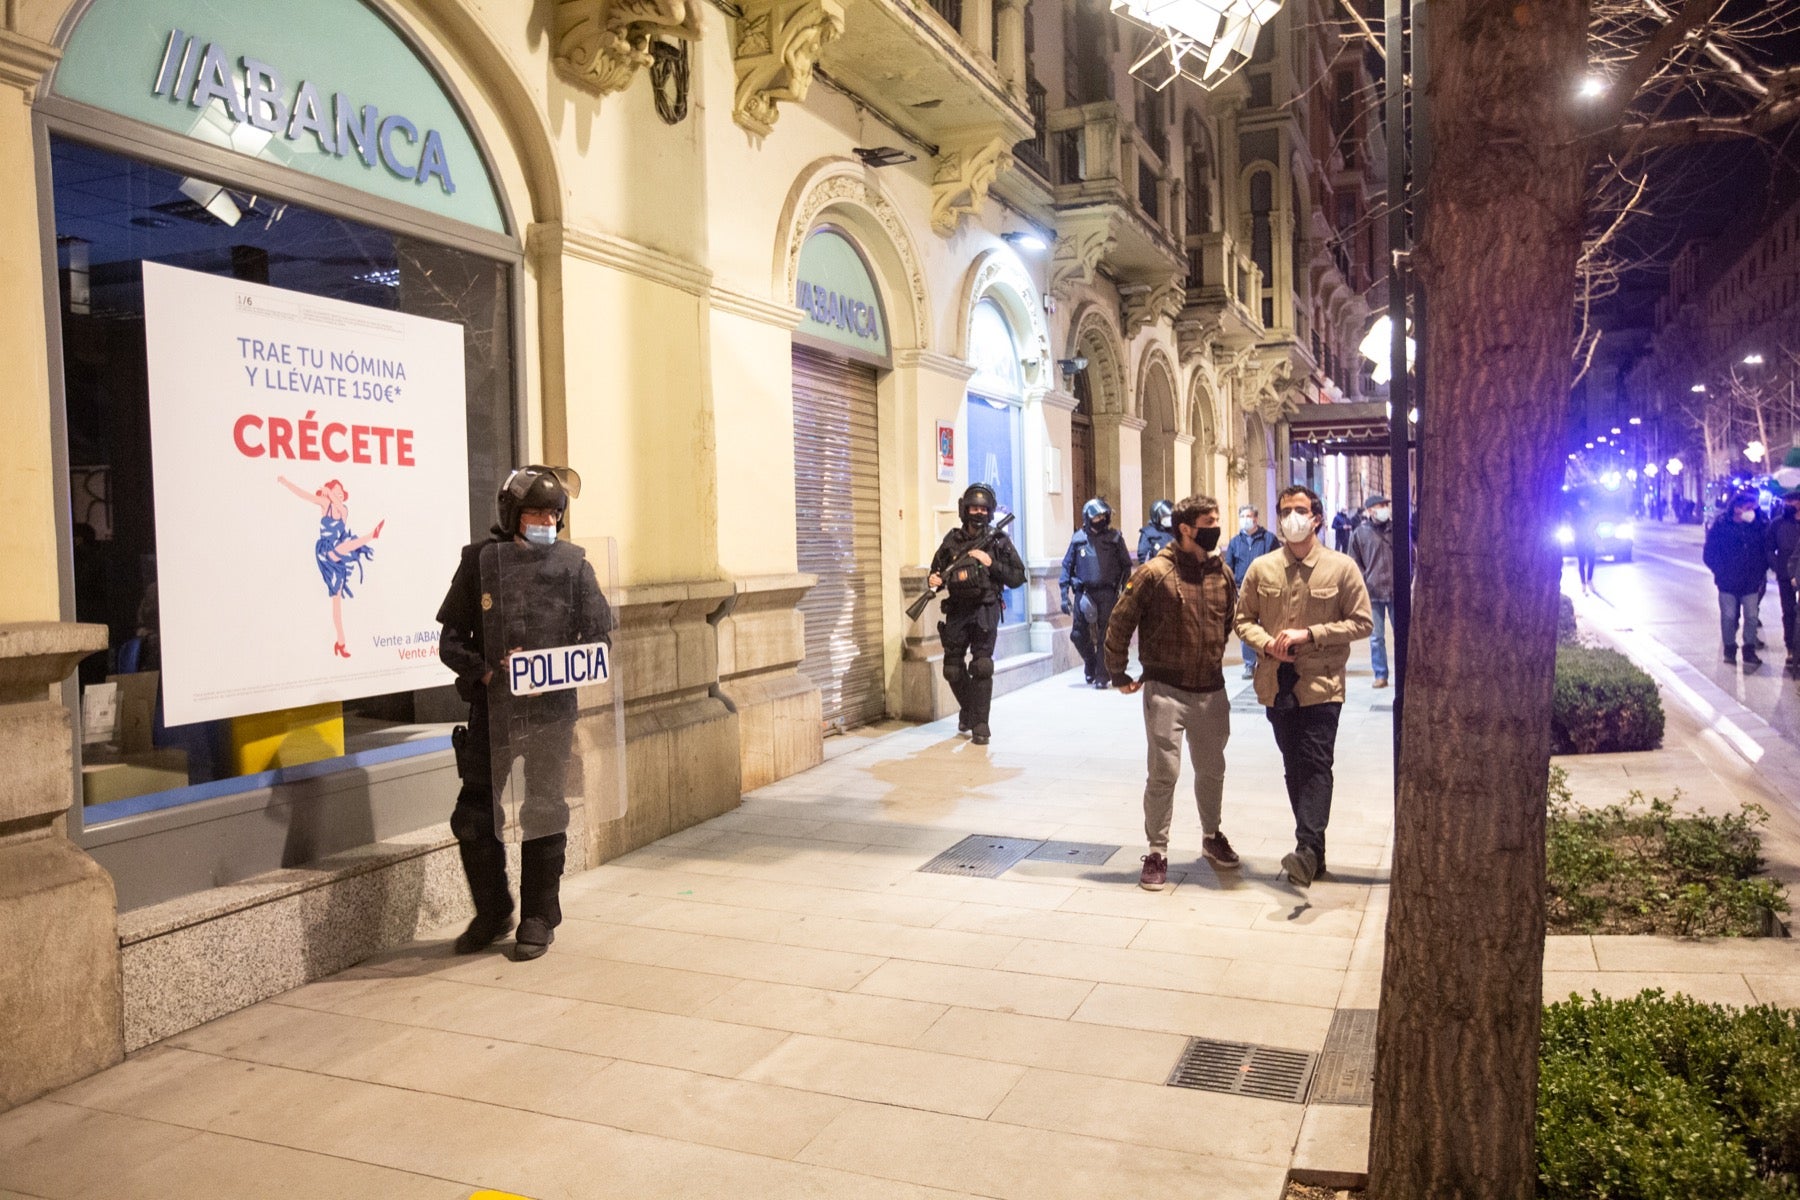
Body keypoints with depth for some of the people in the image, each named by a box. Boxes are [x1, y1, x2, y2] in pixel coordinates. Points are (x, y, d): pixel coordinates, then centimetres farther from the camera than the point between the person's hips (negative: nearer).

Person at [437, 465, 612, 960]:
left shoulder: (573, 564, 2)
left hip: (551, 711, -1)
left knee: (545, 815, 6)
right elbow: (451, 640, 4)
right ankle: (492, 912, 25)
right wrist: (484, 672, -13)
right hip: (491, 708, 1)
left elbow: (599, 637, 3)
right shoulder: (479, 560, 2)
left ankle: (539, 919, 21)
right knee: (474, 817, 3)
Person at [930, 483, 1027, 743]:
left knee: (981, 667, -12)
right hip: (956, 611, 3)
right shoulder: (951, 541, 5)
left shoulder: (999, 541, 0)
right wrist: (935, 580, -9)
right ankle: (968, 709, 35)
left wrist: (991, 563, -13)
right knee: (952, 669, 9)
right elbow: (937, 571, 14)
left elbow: (1018, 578, -1)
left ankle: (980, 724, -5)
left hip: (985, 611, -3)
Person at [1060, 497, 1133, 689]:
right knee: (1078, 634, 2)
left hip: (1107, 594, -1)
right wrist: (1064, 595, 2)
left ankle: (1102, 675, 8)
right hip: (1084, 592, 1)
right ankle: (1090, 662, 29)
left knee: (1105, 637, -1)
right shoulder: (1078, 538, 3)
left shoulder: (1114, 537, 1)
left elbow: (1126, 566, 6)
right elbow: (1067, 566, 7)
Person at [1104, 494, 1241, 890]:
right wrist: (1117, 673, -4)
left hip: (1211, 690, 5)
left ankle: (1212, 836, 39)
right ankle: (1157, 853, 10)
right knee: (1164, 773, -2)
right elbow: (1121, 623, -7)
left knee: (1212, 770, 18)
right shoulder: (1155, 572, -12)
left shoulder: (1222, 572, 3)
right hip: (1166, 690, -5)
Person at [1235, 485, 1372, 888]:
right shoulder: (1261, 568, 4)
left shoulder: (1342, 567, -4)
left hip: (1322, 684, -4)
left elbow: (1361, 622, -4)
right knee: (1294, 767, 10)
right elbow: (1244, 619, 11)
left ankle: (1307, 850, -14)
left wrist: (1309, 634, -15)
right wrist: (1267, 643, -10)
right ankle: (1313, 851, 21)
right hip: (1277, 684, 4)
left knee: (1315, 764, -11)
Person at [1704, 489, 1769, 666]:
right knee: (1729, 617, 6)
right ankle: (1729, 649, 19)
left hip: (1751, 582, 2)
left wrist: (1762, 571, 3)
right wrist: (1721, 572, -7)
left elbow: (1765, 550, 10)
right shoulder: (1721, 525, -6)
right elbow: (1709, 554, -3)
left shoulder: (1757, 525, 1)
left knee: (1751, 616, 4)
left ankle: (1749, 651, 13)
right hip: (1728, 582, -2)